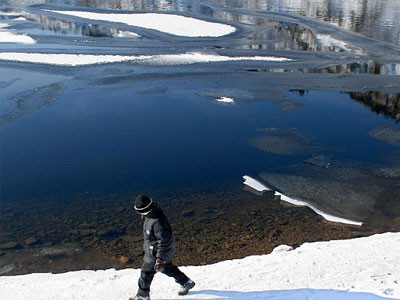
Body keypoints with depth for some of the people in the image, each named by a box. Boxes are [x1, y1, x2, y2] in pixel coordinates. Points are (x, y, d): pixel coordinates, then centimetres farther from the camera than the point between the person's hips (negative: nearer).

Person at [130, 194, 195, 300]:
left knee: (146, 272, 11)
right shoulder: (154, 211, -9)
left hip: (156, 252, -9)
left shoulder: (157, 222, -38)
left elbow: (164, 240, -32)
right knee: (167, 267, 26)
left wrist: (160, 257, -30)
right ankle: (186, 282, 39)